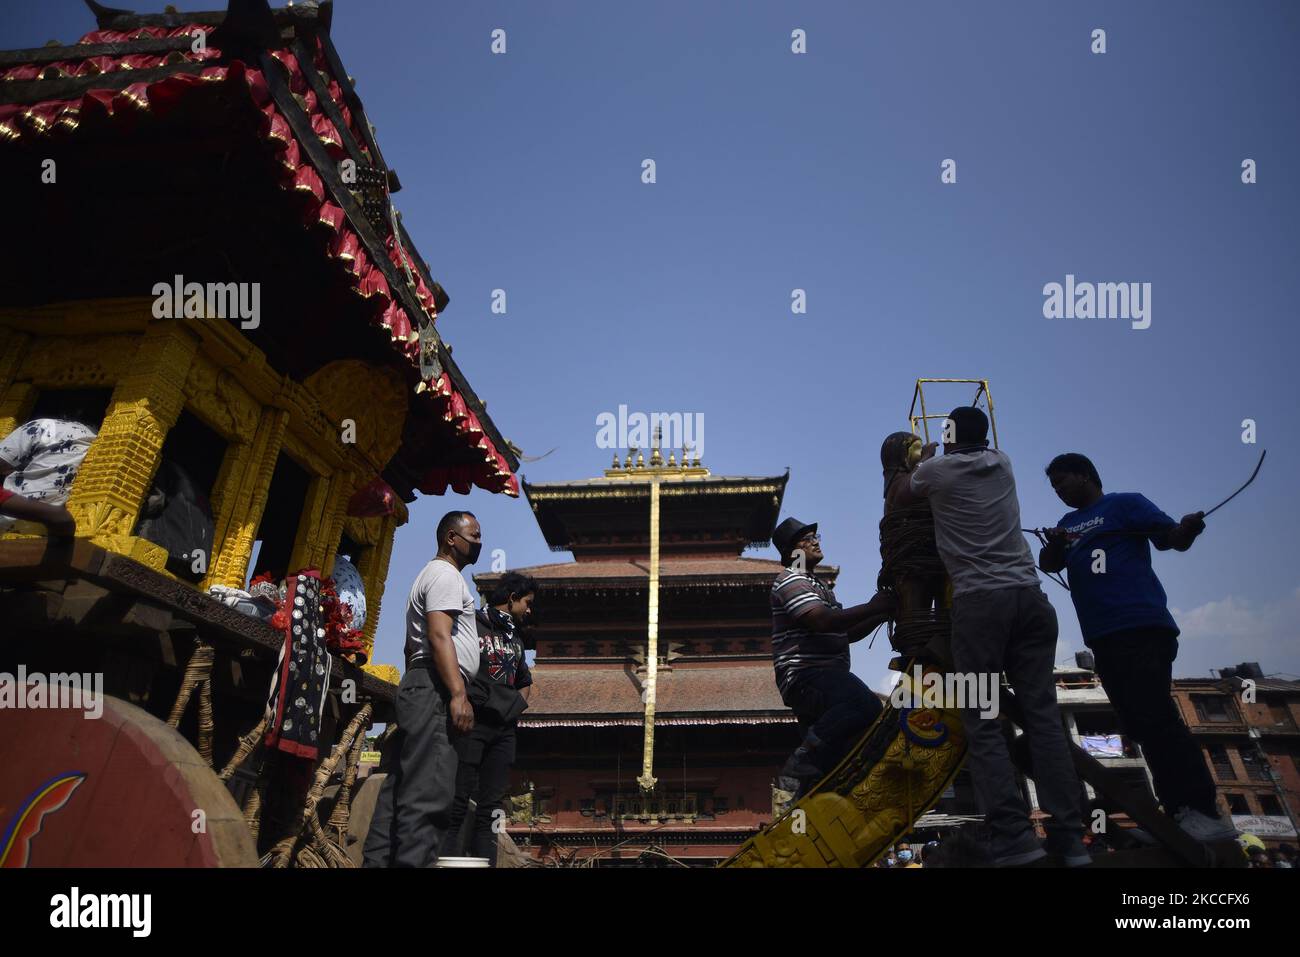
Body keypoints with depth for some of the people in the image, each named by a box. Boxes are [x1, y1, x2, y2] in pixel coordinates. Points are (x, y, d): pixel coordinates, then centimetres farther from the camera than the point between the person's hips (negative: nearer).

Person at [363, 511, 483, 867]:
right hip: (435, 689, -11)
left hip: (418, 687, 11)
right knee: (427, 793, -15)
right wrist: (458, 694, -25)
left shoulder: (431, 575, 27)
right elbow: (440, 636, -18)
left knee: (402, 788, 10)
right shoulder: (445, 573, -5)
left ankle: (378, 860, 12)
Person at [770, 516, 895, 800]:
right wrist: (872, 607, -18)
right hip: (804, 674, -11)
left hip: (826, 676, 11)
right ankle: (801, 764, -27)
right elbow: (823, 620, -22)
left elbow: (846, 633, 22)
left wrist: (881, 614, 7)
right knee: (865, 706, -34)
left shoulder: (820, 586, 28)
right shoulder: (790, 580, -6)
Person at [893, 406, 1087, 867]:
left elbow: (902, 499, 25)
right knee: (1043, 713, 3)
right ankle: (1069, 836, 1)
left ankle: (1014, 836, -11)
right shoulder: (1001, 463, 17)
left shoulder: (936, 470, 4)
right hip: (1028, 595, 5)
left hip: (979, 600, -5)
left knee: (982, 721, -3)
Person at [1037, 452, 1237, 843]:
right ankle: (1179, 812, 12)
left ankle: (1204, 812, -10)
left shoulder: (1124, 503, 3)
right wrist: (1053, 544, -11)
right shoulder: (1066, 523, 22)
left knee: (1155, 717, -14)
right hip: (1102, 636, 8)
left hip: (1140, 626, -7)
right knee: (1139, 724, 7)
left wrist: (1189, 528, -29)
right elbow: (1047, 564, 11)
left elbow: (1173, 539, -6)